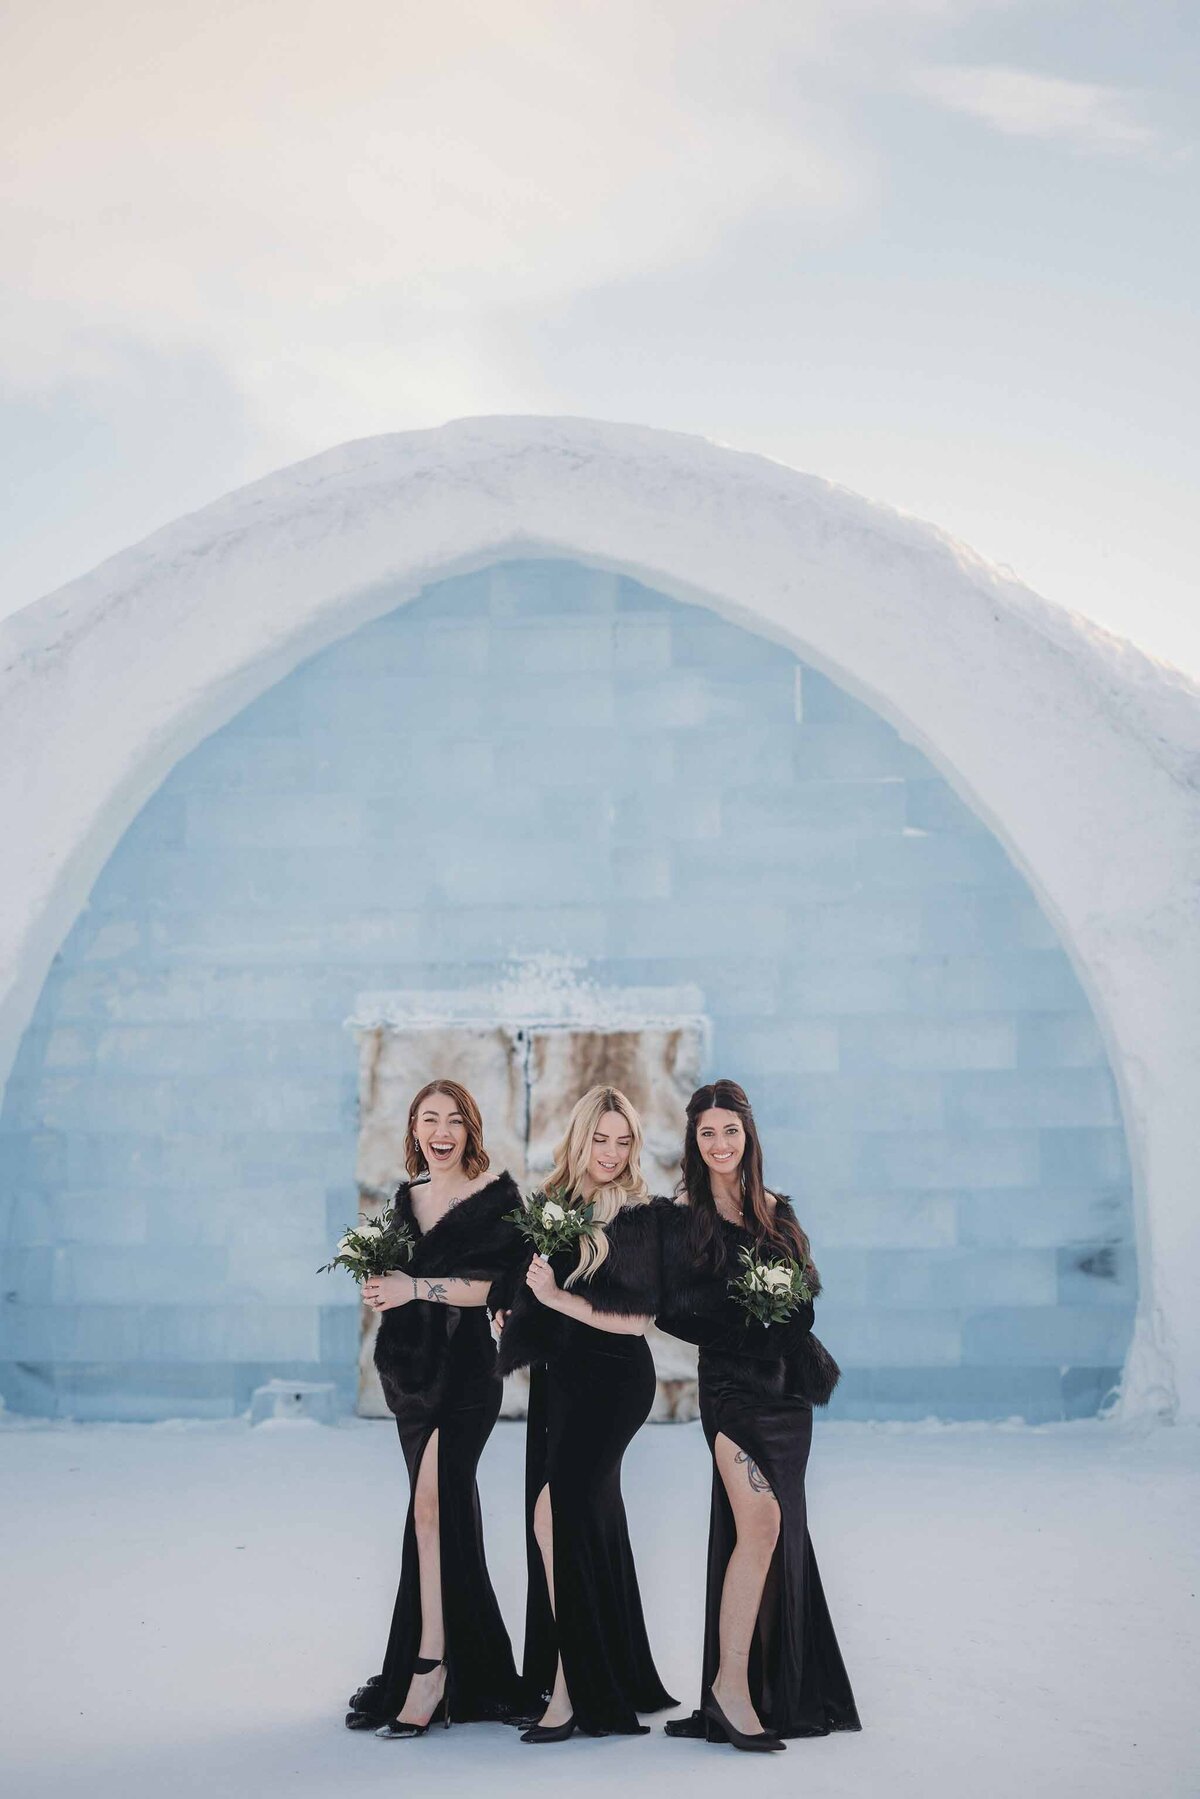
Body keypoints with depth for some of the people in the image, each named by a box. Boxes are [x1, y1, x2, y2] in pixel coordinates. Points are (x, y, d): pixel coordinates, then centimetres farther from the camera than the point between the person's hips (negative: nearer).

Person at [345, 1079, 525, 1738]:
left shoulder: (497, 1195, -4)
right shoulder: (406, 1199, 14)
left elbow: (501, 1285, -12)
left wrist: (417, 1287, -16)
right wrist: (382, 1286, 2)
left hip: (465, 1366, -6)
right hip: (409, 1363, 6)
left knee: (433, 1500, -17)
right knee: (448, 1508, 10)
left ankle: (428, 1666, -14)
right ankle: (467, 1664, 18)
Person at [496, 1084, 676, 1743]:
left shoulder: (639, 1217, -7)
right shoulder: (554, 1204, 9)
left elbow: (636, 1317, -11)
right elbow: (531, 1291, 20)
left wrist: (558, 1297, -14)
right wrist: (520, 1303, 0)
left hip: (612, 1379, -6)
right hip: (557, 1377, 6)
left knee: (556, 1510, -18)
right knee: (585, 1520, 10)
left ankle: (570, 1686, -14)